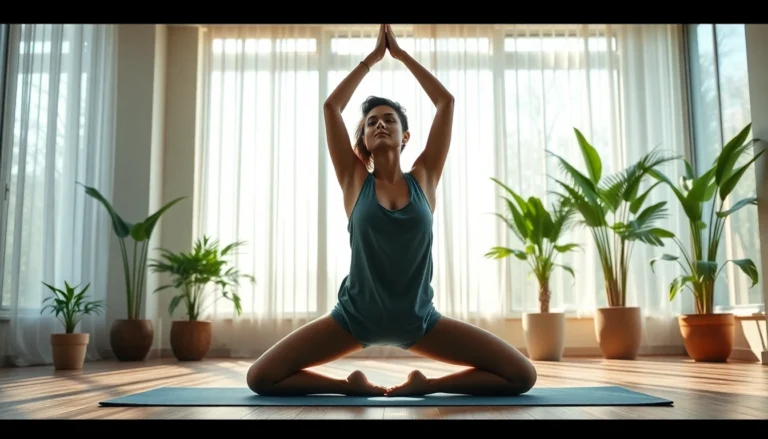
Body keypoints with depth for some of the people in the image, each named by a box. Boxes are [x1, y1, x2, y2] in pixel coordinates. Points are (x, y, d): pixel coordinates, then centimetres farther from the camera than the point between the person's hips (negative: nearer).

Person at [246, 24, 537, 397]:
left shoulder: (423, 179, 0)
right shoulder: (355, 181, -1)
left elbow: (446, 102, -3)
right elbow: (331, 106, -6)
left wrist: (402, 54, 2)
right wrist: (372, 58, 1)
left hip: (419, 319, 1)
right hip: (354, 316, 0)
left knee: (522, 376, -9)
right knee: (260, 378, -14)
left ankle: (424, 386, 6)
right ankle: (355, 386, 5)